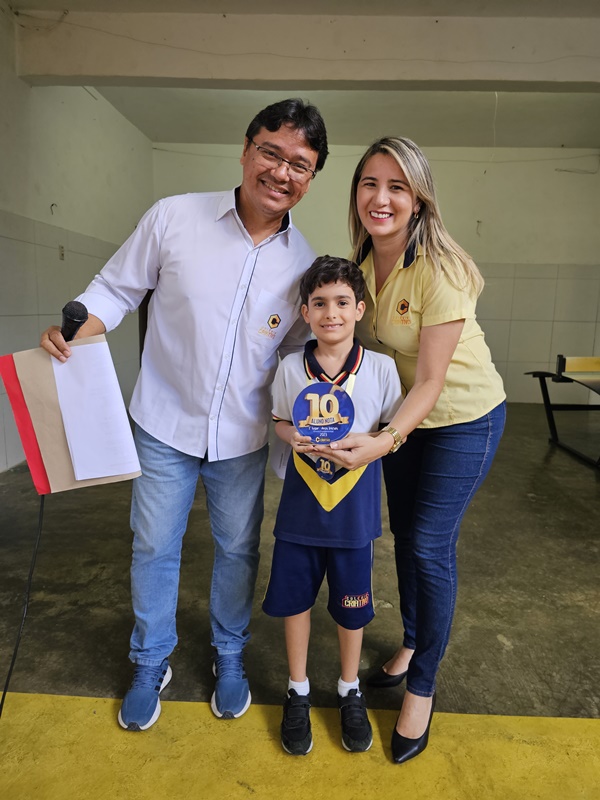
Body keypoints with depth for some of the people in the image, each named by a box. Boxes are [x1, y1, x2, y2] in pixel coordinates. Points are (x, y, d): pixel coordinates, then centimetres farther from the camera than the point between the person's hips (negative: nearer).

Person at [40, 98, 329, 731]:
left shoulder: (303, 262, -5)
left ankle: (229, 656, 43)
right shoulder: (173, 218, -12)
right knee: (154, 547, 13)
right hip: (165, 423, -1)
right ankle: (151, 664, 39)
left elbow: (296, 348, 5)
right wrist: (76, 332, -20)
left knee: (237, 549, 16)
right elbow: (118, 286, -2)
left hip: (243, 437, 2)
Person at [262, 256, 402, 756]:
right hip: (300, 507, 1)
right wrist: (295, 438, -15)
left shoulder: (381, 368, -10)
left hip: (354, 511, -1)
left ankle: (350, 691, 43)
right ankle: (298, 691, 41)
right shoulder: (290, 368, -6)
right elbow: (281, 422, 6)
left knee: (352, 603, 16)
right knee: (294, 598, 15)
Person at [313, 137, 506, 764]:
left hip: (464, 417, -6)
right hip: (403, 414, 6)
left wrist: (384, 441, -38)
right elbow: (368, 344, 2)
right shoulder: (362, 263, -7)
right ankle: (411, 643, 41)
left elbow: (430, 381, -25)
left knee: (430, 546, -3)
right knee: (404, 534, 15)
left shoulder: (440, 270, -26)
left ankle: (422, 688, 20)